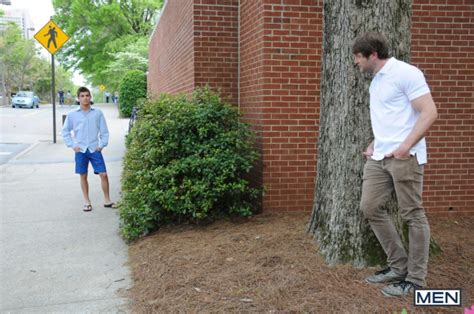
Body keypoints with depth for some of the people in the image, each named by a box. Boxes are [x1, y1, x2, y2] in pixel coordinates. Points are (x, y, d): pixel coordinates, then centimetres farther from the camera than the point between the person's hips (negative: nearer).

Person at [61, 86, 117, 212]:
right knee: (83, 176, 8)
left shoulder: (98, 113, 1)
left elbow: (104, 131, 6)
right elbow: (65, 131, 10)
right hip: (81, 150, 1)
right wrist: (72, 145, 1)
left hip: (95, 149, 0)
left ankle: (107, 200, 10)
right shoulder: (72, 114, 1)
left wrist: (102, 145, -4)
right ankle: (87, 202, 20)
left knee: (103, 174, -4)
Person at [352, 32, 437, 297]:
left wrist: (405, 147, -22)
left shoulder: (406, 73, -10)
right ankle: (399, 266, 19)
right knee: (370, 207, 7)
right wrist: (374, 144, 15)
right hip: (379, 157, 9)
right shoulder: (376, 80, 18)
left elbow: (429, 113, -16)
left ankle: (416, 279, 11)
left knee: (412, 214, 0)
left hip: (404, 156, -9)